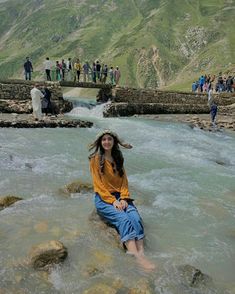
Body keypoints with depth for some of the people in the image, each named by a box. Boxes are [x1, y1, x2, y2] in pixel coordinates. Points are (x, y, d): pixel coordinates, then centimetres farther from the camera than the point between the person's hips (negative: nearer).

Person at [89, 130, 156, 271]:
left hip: (120, 196, 5)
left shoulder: (118, 158, 14)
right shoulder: (96, 159, -1)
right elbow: (98, 184, -7)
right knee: (123, 218, -31)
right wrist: (112, 201, -16)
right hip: (103, 198, -4)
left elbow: (124, 180, 9)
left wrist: (124, 198, -8)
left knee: (135, 217, -25)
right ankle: (137, 257, -42)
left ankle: (141, 253, -36)